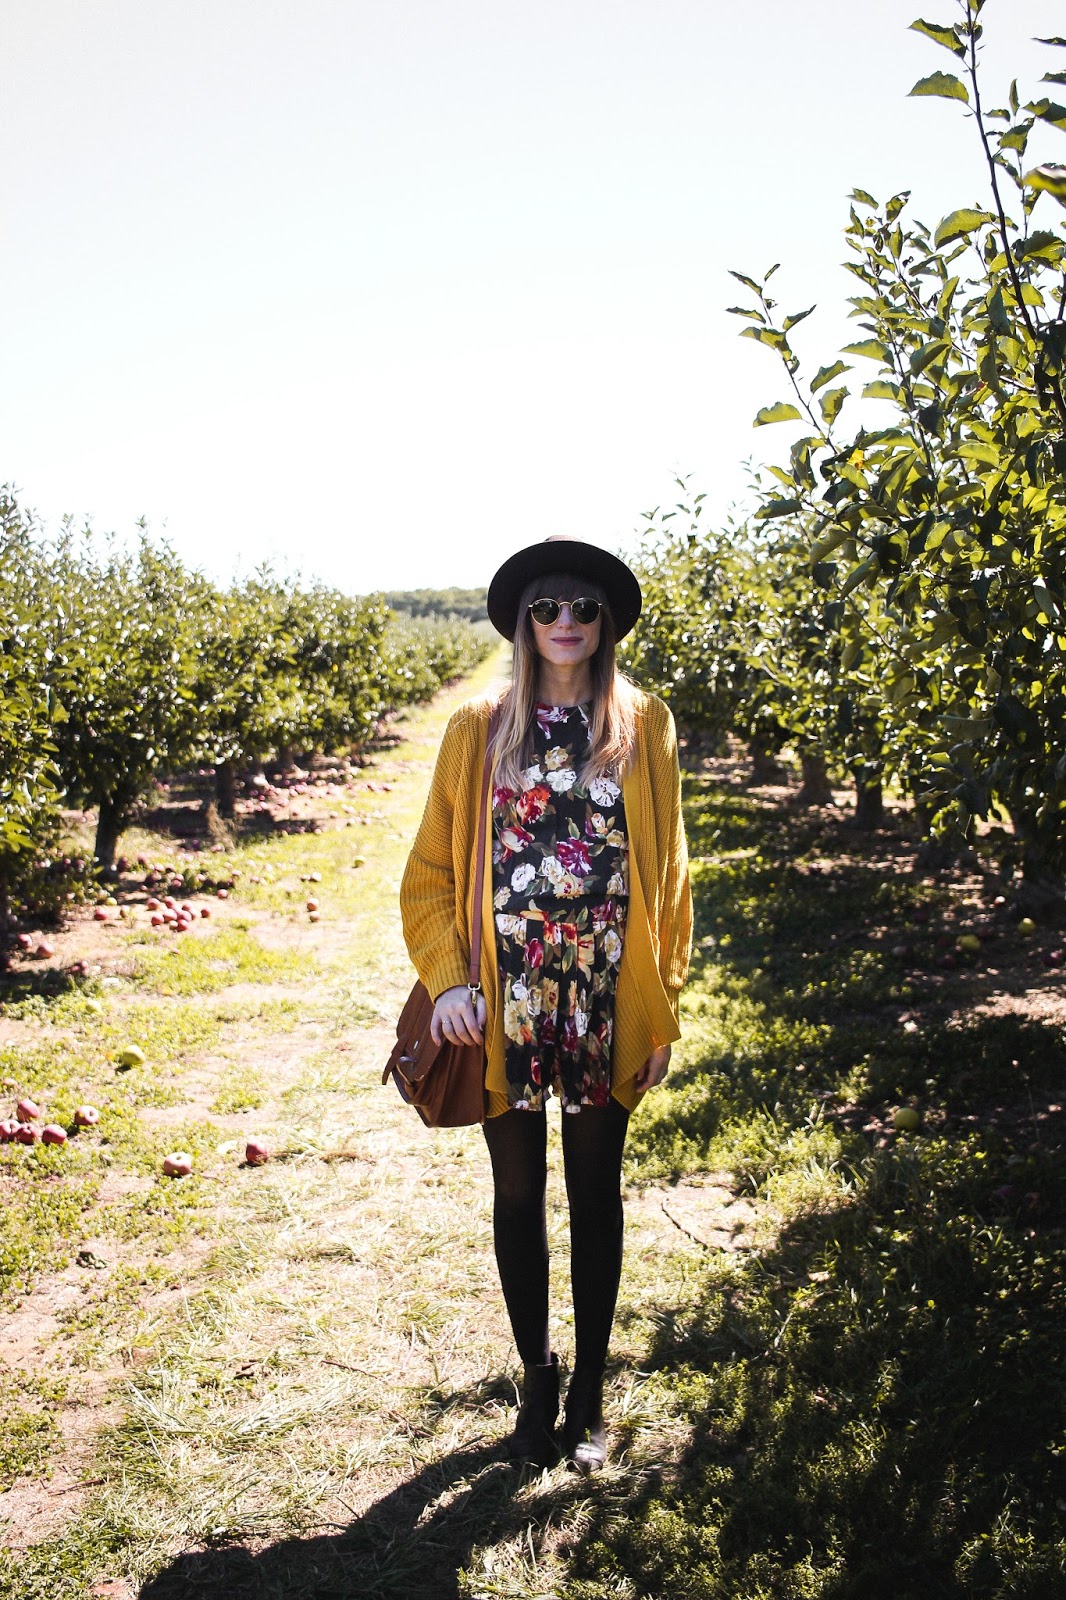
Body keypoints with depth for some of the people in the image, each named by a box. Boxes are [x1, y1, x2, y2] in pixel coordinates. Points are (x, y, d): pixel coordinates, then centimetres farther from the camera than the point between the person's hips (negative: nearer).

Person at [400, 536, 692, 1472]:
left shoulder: (645, 725, 2)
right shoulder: (478, 729, 2)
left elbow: (666, 874, 3)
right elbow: (431, 870, 3)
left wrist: (663, 1007, 0)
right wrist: (448, 978, -10)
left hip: (607, 1003, 0)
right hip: (508, 1005, 1)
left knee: (596, 1192, 13)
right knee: (518, 1194, 12)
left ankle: (590, 1389, 30)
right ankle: (538, 1378, 32)